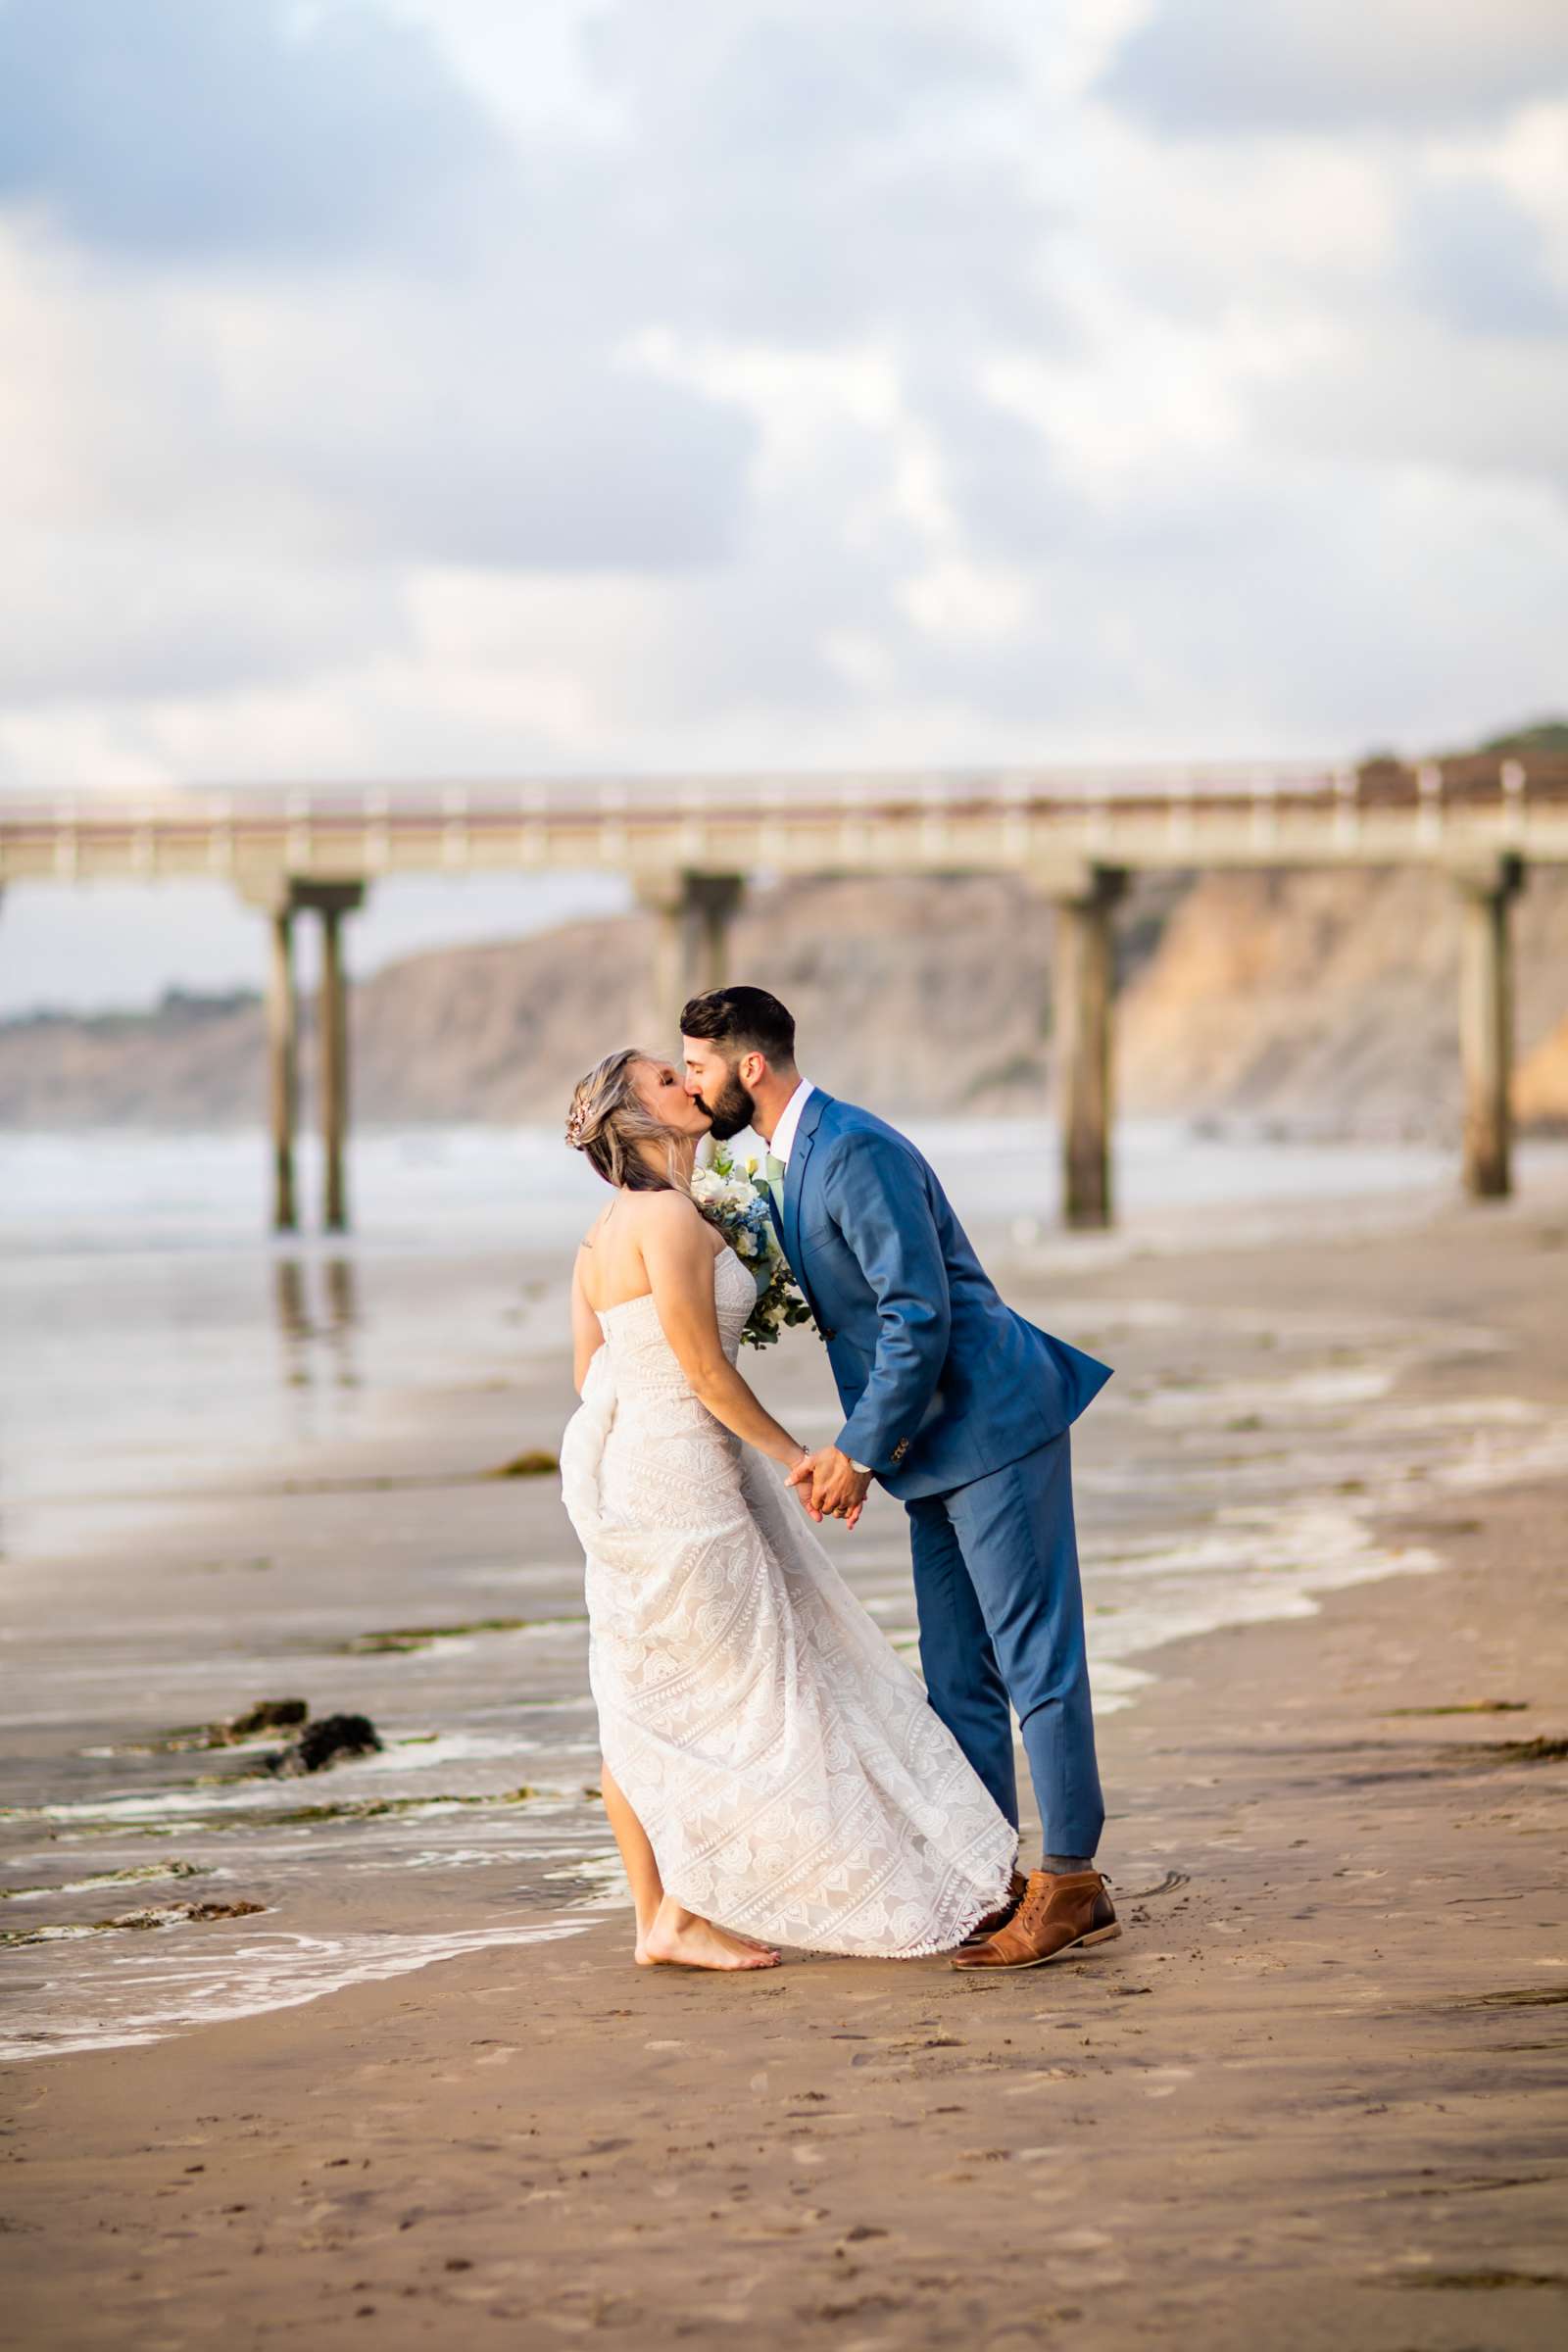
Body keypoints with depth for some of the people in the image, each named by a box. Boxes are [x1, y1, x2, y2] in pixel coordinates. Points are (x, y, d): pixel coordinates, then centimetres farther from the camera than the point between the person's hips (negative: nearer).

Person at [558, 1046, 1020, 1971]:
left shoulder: (604, 1233, 12)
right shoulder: (669, 1217, -17)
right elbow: (705, 1370, -16)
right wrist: (796, 1459, -6)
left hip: (621, 1466, 9)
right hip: (677, 1475, -9)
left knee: (648, 1704, 11)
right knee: (729, 1695, 0)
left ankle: (658, 1917, 16)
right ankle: (682, 1919, 4)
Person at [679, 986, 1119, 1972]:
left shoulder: (856, 1152, -18)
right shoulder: (794, 1159, 14)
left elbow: (919, 1316, -22)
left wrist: (861, 1453, -15)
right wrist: (857, 1451, 13)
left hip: (993, 1426, -10)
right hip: (939, 1446, 10)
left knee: (1035, 1655, -6)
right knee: (959, 1674, 11)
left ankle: (1074, 1882, -2)